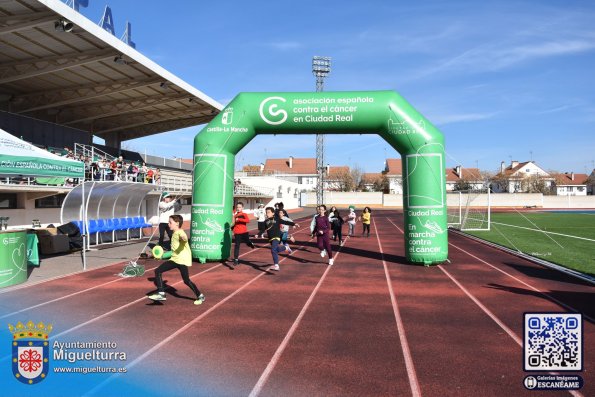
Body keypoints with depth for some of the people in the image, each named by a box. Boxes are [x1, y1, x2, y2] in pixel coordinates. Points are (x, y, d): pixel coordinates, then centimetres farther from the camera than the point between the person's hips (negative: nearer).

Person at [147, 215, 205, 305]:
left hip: (182, 260, -10)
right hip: (174, 259, 10)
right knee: (158, 271, 3)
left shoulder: (180, 232, -16)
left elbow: (185, 238, -42)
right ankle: (161, 294, 9)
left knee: (186, 280, -9)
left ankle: (200, 296, 10)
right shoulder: (174, 233, 14)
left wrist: (183, 238, -66)